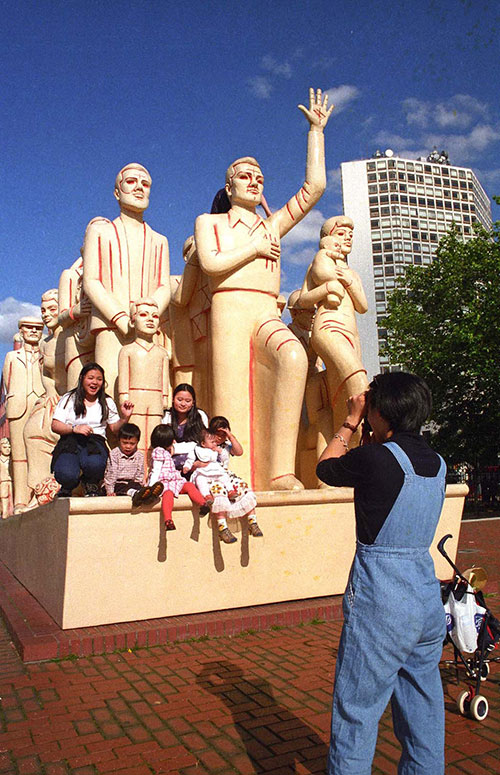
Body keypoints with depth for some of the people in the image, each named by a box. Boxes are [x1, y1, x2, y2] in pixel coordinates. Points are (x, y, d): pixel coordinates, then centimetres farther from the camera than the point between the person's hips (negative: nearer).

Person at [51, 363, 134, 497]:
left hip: (95, 442, 1)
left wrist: (125, 418, -3)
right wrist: (74, 428, -15)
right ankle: (67, 488, 12)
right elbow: (55, 425, 2)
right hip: (70, 441, -1)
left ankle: (91, 485, 4)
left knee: (94, 464, -37)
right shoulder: (69, 399, 9)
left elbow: (115, 428, 16)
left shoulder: (107, 402, 17)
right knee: (67, 475, -31)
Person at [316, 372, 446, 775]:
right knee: (424, 710, 21)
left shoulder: (376, 458, -19)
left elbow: (325, 468, 1)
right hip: (428, 595, 8)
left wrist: (350, 422, 9)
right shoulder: (437, 463, 2)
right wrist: (361, 427, 17)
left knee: (357, 712, 8)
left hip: (380, 604, -7)